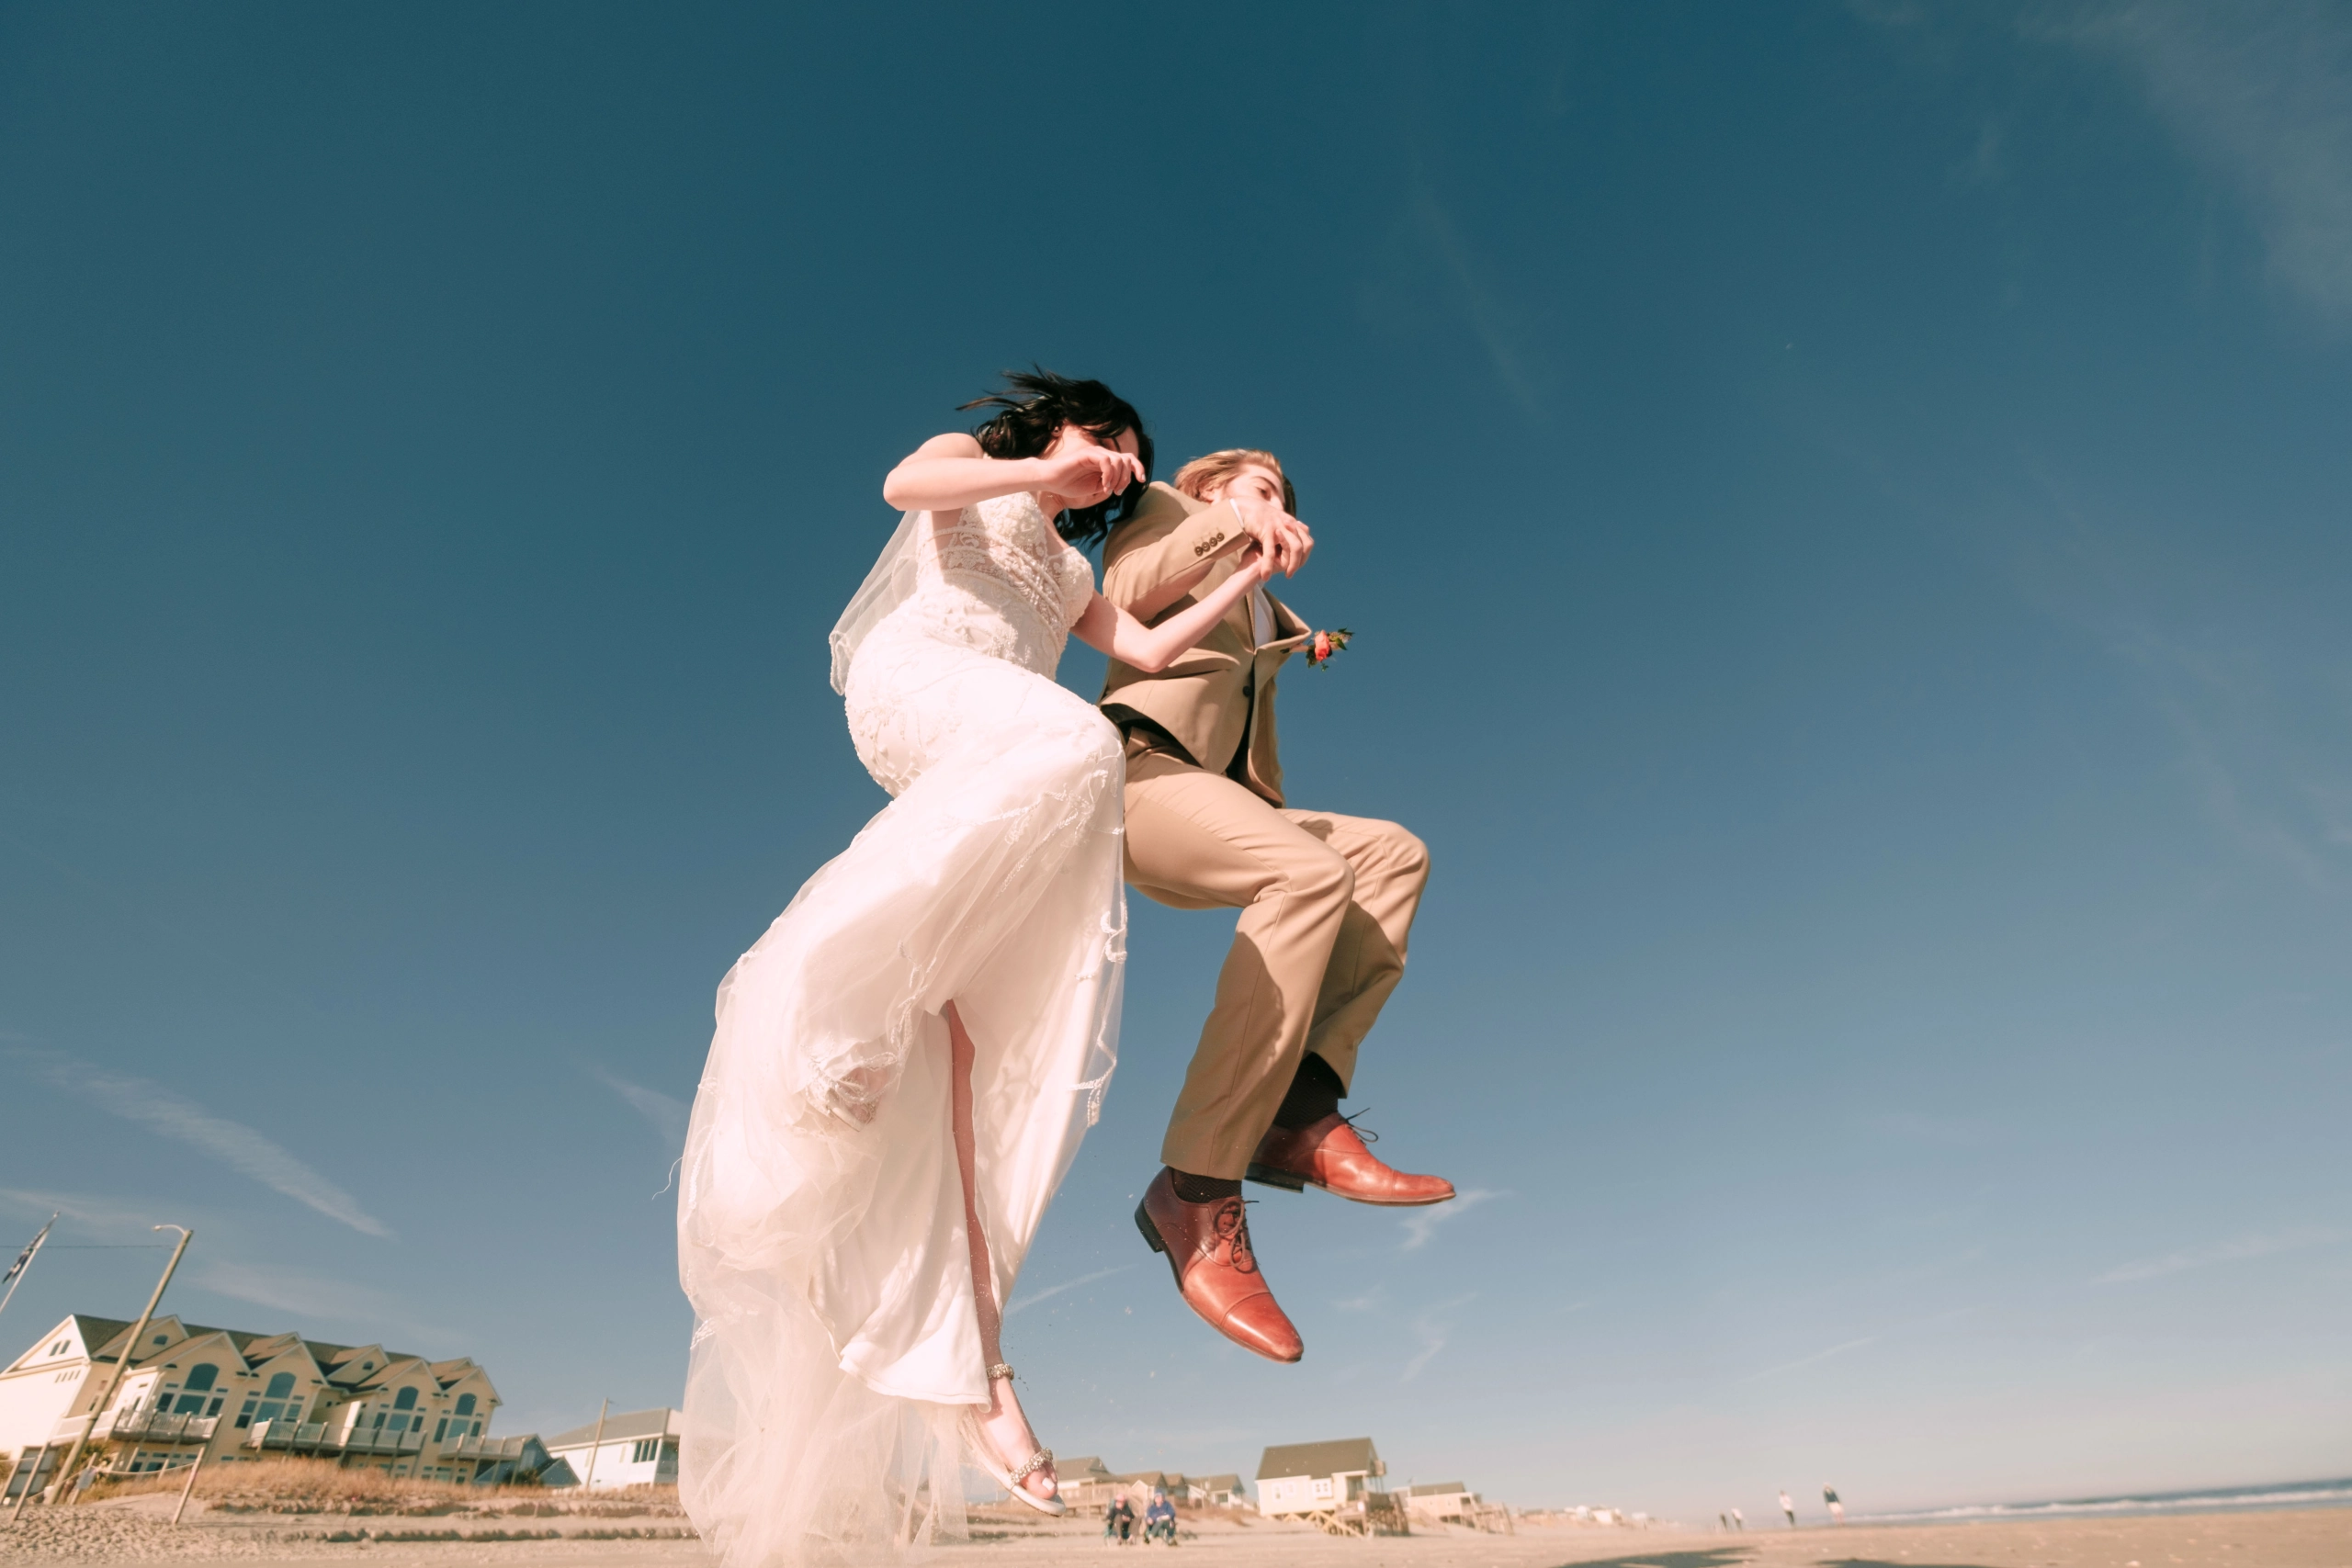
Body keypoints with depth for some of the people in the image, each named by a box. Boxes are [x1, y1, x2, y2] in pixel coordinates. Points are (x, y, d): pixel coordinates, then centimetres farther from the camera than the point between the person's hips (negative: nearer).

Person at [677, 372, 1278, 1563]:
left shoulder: (1070, 571, 41)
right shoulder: (971, 464, 26)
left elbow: (1148, 649, 28)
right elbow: (902, 483, 3)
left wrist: (1249, 579, 27)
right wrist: (1043, 473, 3)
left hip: (995, 786, 5)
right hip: (914, 676, -4)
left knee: (966, 1041, -13)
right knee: (1065, 742, -40)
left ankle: (965, 1371, -20)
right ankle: (843, 990, -37)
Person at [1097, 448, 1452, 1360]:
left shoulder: (1266, 623, 36)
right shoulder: (1163, 510, 20)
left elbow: (1259, 759, 28)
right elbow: (1121, 599, -2)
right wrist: (1230, 524, -8)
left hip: (1211, 793, 8)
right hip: (1137, 766, -7)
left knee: (1393, 853, -8)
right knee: (1311, 873, -30)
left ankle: (1301, 1113, -23)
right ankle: (1197, 1192, -31)